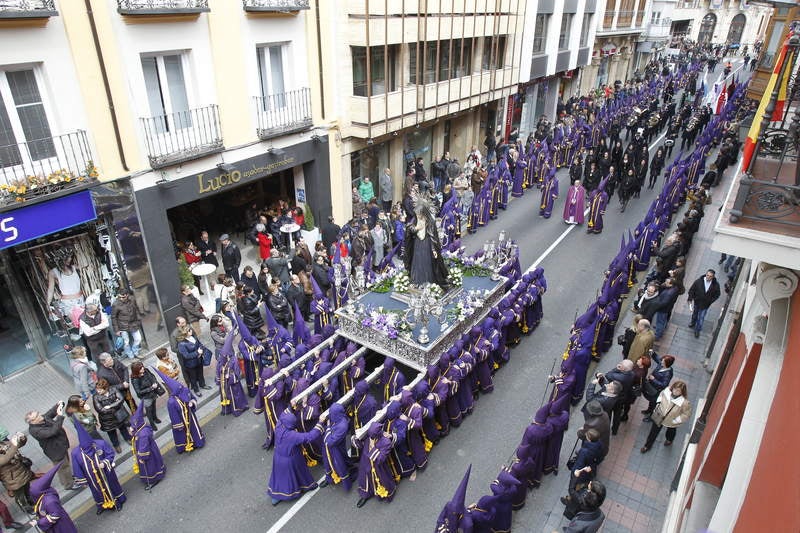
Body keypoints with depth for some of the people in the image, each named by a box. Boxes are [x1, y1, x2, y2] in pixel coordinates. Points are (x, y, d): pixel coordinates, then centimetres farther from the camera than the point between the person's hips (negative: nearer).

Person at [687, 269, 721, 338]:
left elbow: (717, 295, -2)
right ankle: (693, 323, 56)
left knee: (701, 318, 9)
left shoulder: (716, 285, -18)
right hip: (696, 302, 1)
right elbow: (691, 290, -9)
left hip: (705, 305, -1)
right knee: (694, 314, 27)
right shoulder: (698, 281, -20)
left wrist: (710, 301, -10)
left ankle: (697, 330, 29)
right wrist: (690, 299, -12)